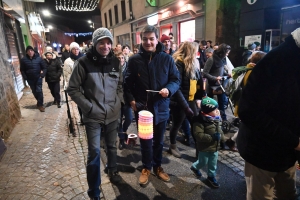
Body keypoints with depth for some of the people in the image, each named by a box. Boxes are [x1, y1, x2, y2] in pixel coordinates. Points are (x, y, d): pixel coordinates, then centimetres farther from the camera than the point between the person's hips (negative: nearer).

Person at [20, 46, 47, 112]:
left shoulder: (38, 58, -7)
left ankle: (40, 104, 5)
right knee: (34, 92, 12)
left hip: (38, 78, -2)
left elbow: (44, 67, -2)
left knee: (39, 91, -5)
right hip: (30, 79, 2)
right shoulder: (23, 59, -4)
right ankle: (40, 102, 32)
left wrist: (42, 75, -12)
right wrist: (25, 77, -5)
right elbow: (22, 70, 3)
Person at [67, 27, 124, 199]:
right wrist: (88, 106, -13)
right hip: (93, 116, -3)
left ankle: (112, 170, 49)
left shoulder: (115, 62, 0)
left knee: (112, 146, 20)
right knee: (94, 152, 2)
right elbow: (73, 89, -6)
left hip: (113, 114, 4)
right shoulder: (84, 62, -11)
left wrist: (119, 101, 0)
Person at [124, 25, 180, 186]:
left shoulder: (167, 59, -2)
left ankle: (157, 166, 40)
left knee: (158, 140, 18)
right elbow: (128, 83, 2)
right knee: (145, 141, 14)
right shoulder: (134, 60, -3)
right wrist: (131, 100, -10)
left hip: (160, 107, 1)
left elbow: (176, 79, 0)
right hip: (142, 107, -1)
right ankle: (146, 168, 36)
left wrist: (169, 89, -20)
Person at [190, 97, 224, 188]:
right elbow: (198, 135, -30)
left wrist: (221, 137, -1)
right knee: (203, 162, 13)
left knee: (213, 164, 18)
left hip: (215, 147, 7)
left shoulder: (217, 119, -1)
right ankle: (194, 167, 43)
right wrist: (212, 137, -31)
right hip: (204, 148, -6)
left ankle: (211, 176, 39)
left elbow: (219, 130, 15)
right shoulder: (200, 121, -25)